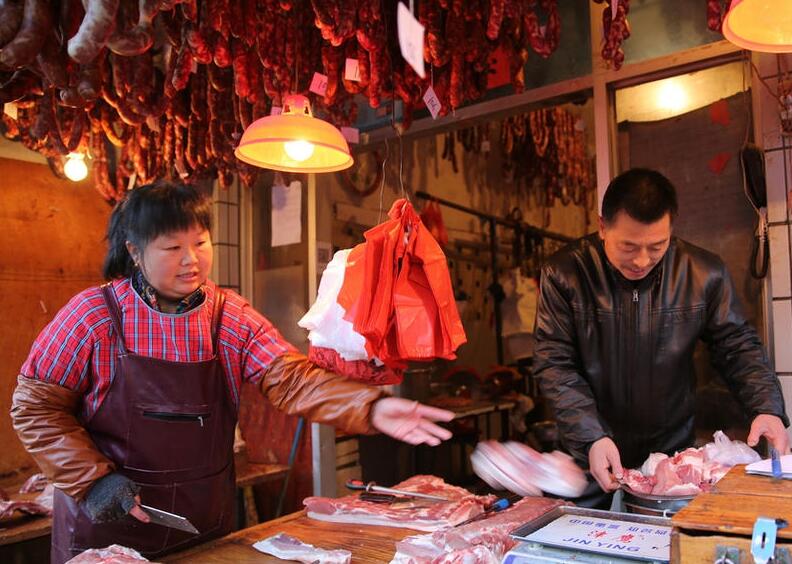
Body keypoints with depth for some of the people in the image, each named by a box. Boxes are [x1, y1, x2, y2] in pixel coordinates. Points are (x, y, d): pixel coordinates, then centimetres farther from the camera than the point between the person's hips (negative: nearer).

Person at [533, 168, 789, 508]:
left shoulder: (704, 274, -8)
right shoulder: (563, 275, -15)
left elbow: (737, 348, 1)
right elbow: (554, 364, -14)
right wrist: (592, 438, -24)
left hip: (672, 450, 2)